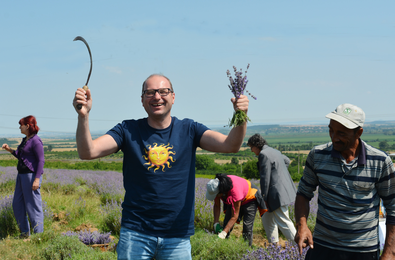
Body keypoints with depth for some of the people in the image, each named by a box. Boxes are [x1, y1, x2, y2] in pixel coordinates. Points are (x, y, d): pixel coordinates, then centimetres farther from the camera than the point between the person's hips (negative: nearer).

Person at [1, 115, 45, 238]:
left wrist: (37, 179, -22)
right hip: (21, 174, 10)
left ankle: (38, 234, 4)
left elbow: (41, 160, -16)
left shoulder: (35, 141, -13)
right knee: (17, 204, 13)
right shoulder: (25, 140, 15)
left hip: (32, 175, -10)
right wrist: (10, 150, 12)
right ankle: (25, 232, 24)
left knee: (33, 205, -4)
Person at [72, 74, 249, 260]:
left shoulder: (188, 130, 2)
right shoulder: (128, 130, 1)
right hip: (135, 233, -1)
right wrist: (83, 116, -27)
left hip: (177, 236, 1)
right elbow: (88, 152, -11)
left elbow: (230, 145, -11)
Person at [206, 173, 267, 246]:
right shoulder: (216, 187, -27)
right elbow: (216, 206, -10)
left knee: (247, 227, -17)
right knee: (226, 224, -1)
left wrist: (223, 234, -38)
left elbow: (234, 216, -35)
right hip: (232, 201, 6)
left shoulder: (235, 191, -43)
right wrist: (216, 224, -20)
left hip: (249, 199, -6)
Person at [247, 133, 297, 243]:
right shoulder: (275, 151, 15)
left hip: (278, 193, -10)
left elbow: (265, 178, -17)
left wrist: (264, 197, -12)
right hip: (283, 188, 10)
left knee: (283, 222, -7)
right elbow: (287, 160, 35)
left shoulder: (263, 154, -15)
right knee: (267, 219, 20)